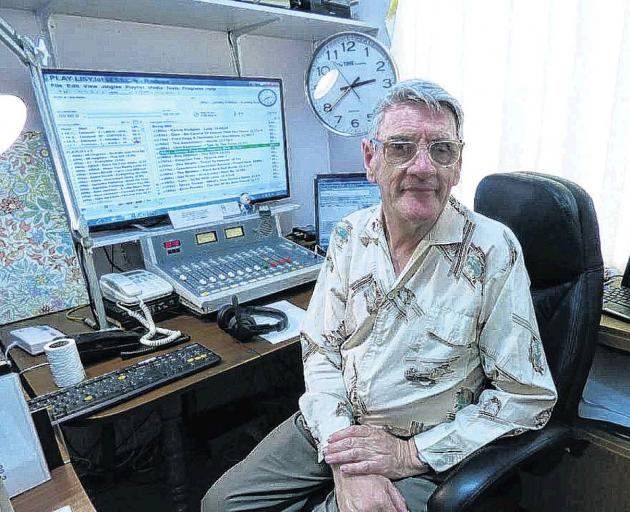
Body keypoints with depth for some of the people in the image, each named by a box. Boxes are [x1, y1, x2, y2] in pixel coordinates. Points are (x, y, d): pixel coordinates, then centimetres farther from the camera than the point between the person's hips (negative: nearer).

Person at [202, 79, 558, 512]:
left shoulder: (494, 251, -16)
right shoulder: (349, 235, -5)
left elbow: (529, 398, -12)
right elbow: (320, 350, -2)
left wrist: (410, 453, -15)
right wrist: (344, 461, -15)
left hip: (423, 454, -3)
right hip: (335, 425, 4)